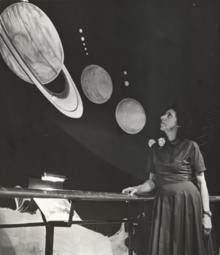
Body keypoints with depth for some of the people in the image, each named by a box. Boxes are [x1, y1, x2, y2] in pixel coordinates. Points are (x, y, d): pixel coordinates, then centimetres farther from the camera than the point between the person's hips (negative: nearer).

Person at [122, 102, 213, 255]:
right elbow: (153, 180, 13)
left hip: (188, 201, -3)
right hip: (164, 203, 4)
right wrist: (138, 188, -7)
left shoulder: (190, 146, -2)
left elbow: (201, 182, -3)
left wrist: (206, 213, -8)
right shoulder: (156, 148, 10)